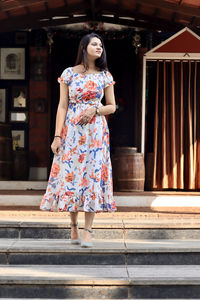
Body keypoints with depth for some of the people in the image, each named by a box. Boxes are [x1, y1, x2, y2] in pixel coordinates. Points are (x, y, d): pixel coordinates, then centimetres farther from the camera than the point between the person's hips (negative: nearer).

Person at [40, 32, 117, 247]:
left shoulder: (105, 76, 8)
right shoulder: (69, 73, 4)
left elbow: (112, 107, 11)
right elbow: (62, 106, 1)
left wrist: (95, 109, -10)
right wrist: (57, 135, -5)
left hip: (96, 130, 1)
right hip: (71, 130, 0)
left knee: (93, 173, -5)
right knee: (70, 172, -1)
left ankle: (87, 231, -3)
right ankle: (73, 226, 14)